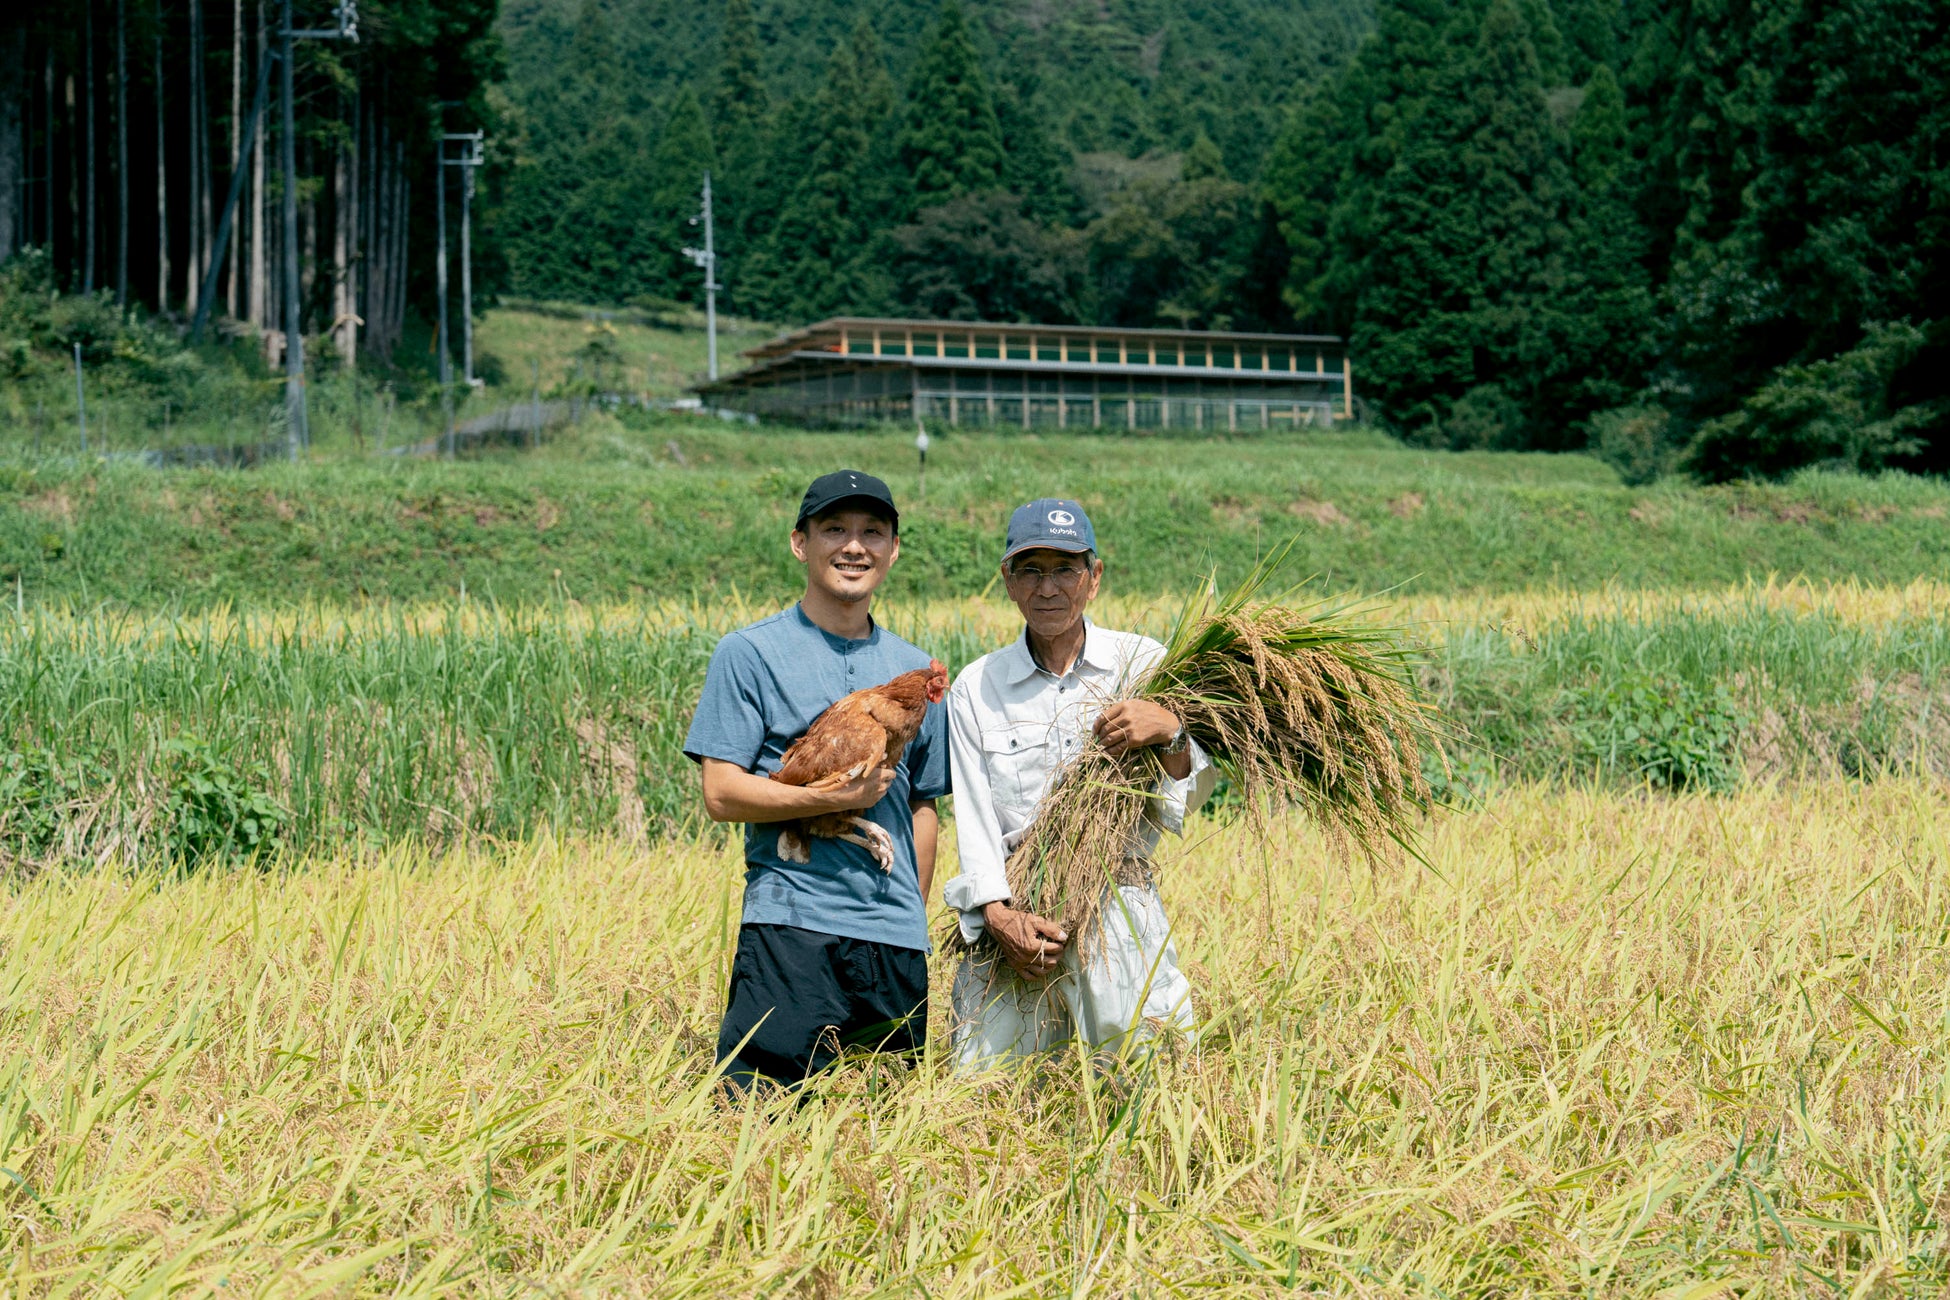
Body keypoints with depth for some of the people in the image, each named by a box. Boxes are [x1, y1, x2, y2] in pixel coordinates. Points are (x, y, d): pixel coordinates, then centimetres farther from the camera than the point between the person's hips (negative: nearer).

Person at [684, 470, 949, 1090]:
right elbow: (721, 793, -6)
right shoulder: (750, 653, 0)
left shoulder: (914, 671, 15)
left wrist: (914, 918, 14)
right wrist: (836, 797, -15)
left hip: (896, 941, 5)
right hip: (791, 924, -4)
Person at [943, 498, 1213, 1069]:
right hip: (1012, 912, 1)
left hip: (1119, 909, -1)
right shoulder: (975, 688, 10)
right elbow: (973, 817, 3)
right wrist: (998, 915, -13)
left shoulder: (1143, 664, 7)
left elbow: (1191, 798, 2)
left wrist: (1170, 733, -19)